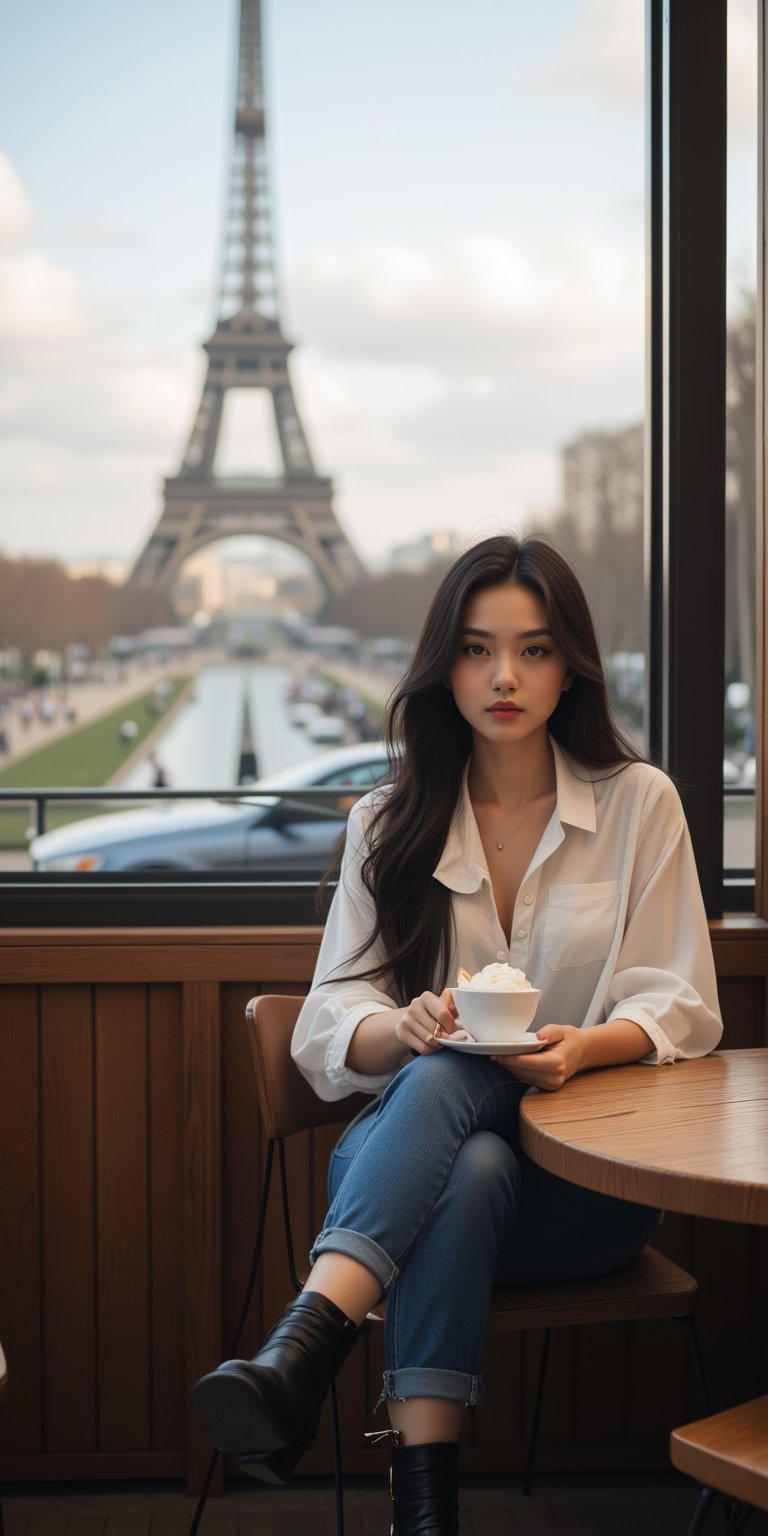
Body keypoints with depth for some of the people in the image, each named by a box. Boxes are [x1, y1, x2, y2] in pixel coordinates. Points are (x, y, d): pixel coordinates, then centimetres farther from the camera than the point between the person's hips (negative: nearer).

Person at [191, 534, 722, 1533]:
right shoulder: (388, 823, 11)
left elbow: (682, 1009, 3)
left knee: (450, 1081, -35)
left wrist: (582, 1048, -20)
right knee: (443, 1072, -37)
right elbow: (330, 1029, 3)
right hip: (403, 1147, 1)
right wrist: (409, 1027, -22)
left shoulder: (639, 803, 6)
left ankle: (302, 1350, -52)